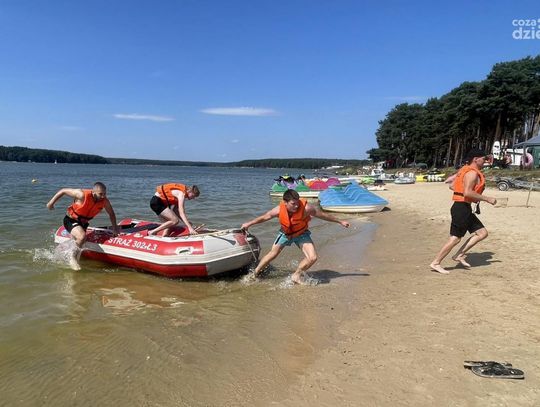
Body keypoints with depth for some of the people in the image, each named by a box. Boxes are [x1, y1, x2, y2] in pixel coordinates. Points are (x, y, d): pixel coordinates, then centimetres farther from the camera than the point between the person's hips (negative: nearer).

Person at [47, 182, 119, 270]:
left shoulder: (105, 201, -17)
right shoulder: (82, 195, -30)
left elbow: (111, 214, 0)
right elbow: (63, 191, -20)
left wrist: (115, 228, -5)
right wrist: (51, 202, -14)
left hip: (83, 223, 6)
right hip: (71, 220, -6)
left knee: (79, 242, 20)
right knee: (82, 236, -30)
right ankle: (72, 258, -9)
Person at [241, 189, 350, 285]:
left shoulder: (306, 208, -35)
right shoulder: (279, 210, -30)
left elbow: (323, 215, -20)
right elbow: (264, 217, -11)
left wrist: (340, 222, -9)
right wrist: (249, 224, -1)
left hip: (302, 234, 0)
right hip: (285, 234, 0)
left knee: (312, 258, -14)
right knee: (272, 254, 10)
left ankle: (297, 275, 12)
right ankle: (255, 272, 35)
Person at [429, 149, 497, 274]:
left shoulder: (465, 170, 16)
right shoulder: (472, 173, -14)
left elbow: (452, 186, 20)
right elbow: (467, 193, -25)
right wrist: (487, 199, -19)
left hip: (464, 208, 10)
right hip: (462, 208, -10)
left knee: (482, 233, 11)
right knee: (455, 238, -5)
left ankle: (459, 255, 11)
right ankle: (435, 263, 1)